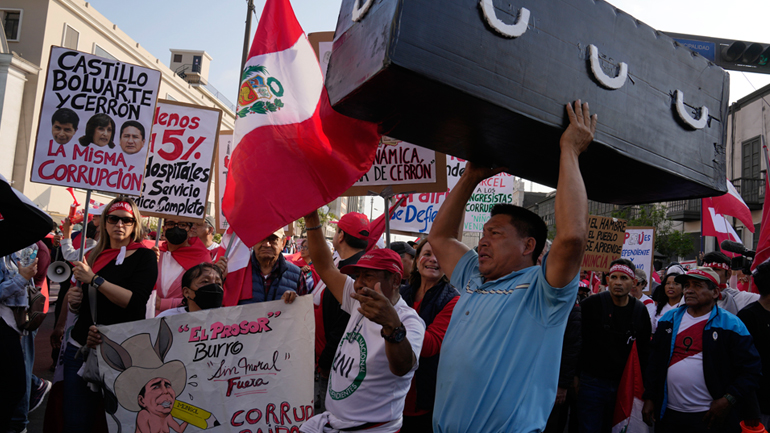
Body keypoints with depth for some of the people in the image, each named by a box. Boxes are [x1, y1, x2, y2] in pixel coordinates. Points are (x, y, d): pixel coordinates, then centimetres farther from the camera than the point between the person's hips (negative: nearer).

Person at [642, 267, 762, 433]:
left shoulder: (731, 325, -4)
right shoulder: (669, 319, 7)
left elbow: (751, 369, -6)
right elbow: (655, 361, 10)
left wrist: (728, 400, -15)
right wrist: (649, 398, 6)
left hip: (710, 416, -3)